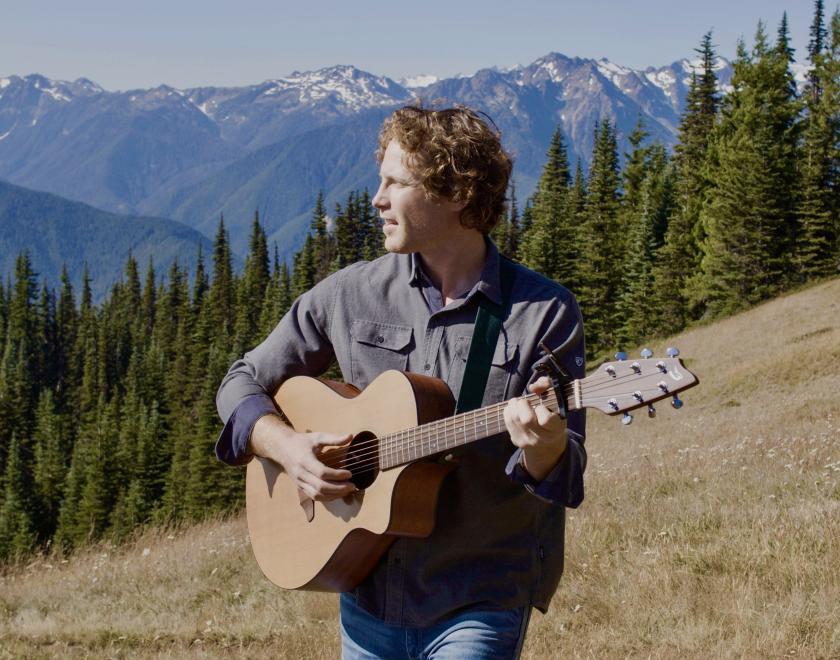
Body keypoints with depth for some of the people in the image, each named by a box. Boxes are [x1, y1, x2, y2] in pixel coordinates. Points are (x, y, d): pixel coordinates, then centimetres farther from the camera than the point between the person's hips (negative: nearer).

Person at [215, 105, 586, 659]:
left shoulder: (545, 312, -8)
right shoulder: (351, 294, 1)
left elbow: (566, 477, -9)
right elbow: (243, 383, 9)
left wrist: (543, 446, -32)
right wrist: (286, 447, -10)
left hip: (480, 602, -3)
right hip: (368, 590, 4)